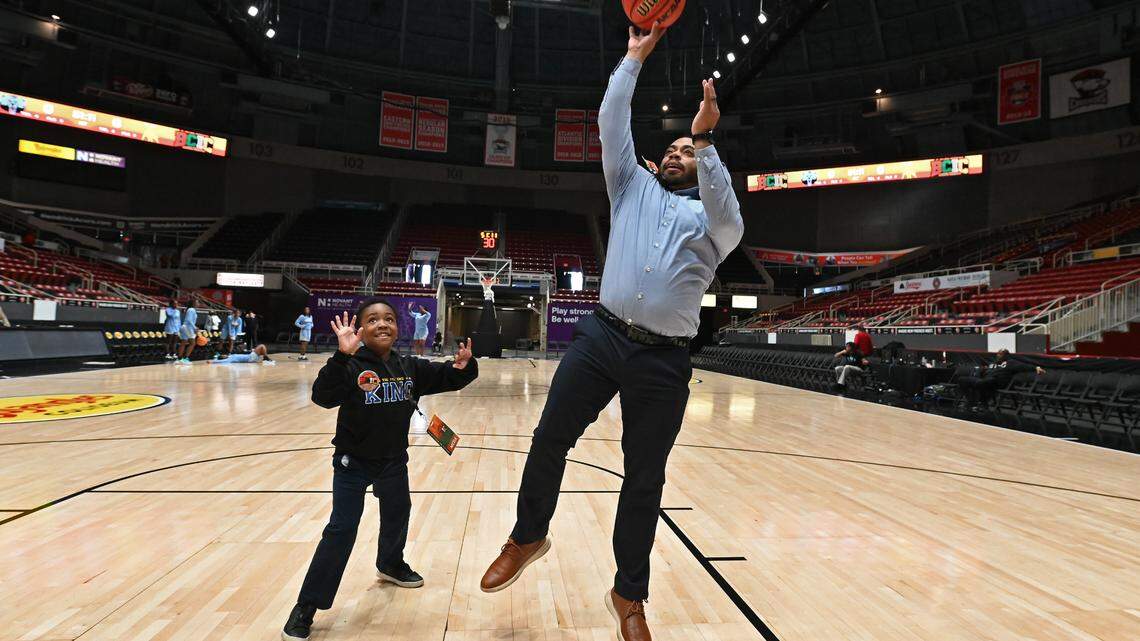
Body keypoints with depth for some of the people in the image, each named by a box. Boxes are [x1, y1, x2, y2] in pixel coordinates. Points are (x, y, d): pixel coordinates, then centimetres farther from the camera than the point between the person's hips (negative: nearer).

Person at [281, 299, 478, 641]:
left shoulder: (410, 367, -6)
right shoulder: (351, 366, -20)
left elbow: (445, 378, -1)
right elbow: (323, 396, -36)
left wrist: (463, 367, -24)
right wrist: (342, 356, -49)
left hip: (393, 462, 5)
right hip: (353, 463, -5)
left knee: (397, 516, 23)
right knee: (341, 530, -6)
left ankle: (391, 565, 53)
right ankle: (306, 607, 8)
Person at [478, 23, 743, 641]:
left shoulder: (710, 215, 12)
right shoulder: (634, 188, 18)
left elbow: (729, 224, -12)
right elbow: (611, 126, 11)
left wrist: (706, 139, -17)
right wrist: (635, 57, 11)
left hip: (664, 360, -1)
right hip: (602, 336, 2)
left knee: (644, 479, 6)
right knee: (549, 439, 0)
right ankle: (528, 537, 27)